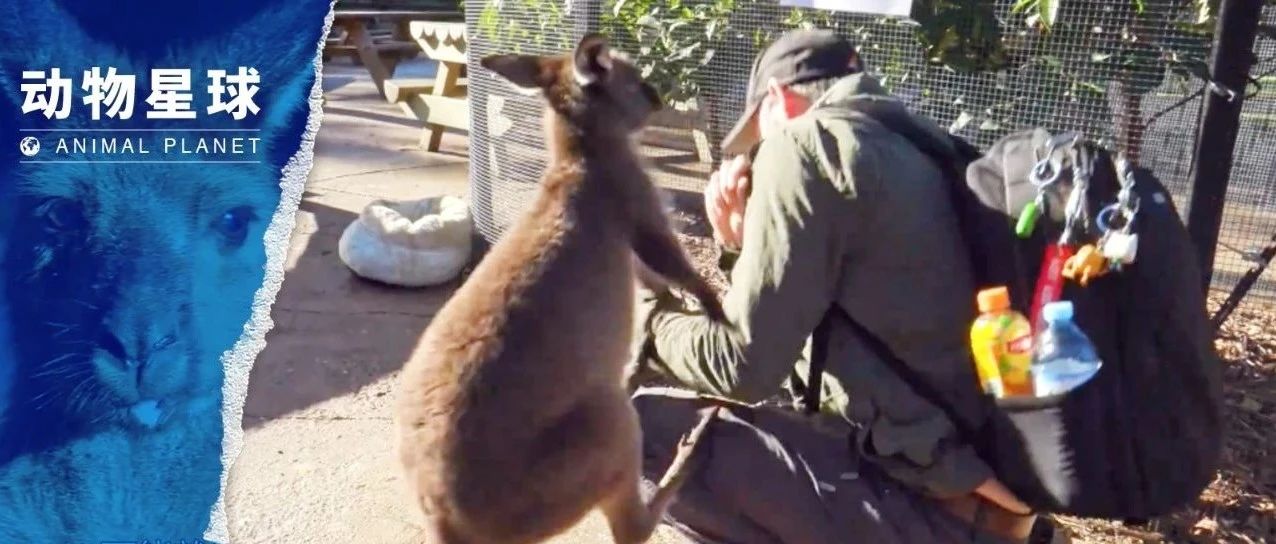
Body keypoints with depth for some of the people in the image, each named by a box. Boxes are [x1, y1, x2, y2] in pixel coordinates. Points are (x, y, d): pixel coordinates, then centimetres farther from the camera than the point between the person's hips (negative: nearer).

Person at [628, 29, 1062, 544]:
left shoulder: (805, 143, -12)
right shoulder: (912, 149, 14)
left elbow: (745, 366, -15)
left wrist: (645, 309, 2)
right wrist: (743, 246, 9)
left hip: (921, 500, -9)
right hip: (975, 460, 9)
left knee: (648, 426, -10)